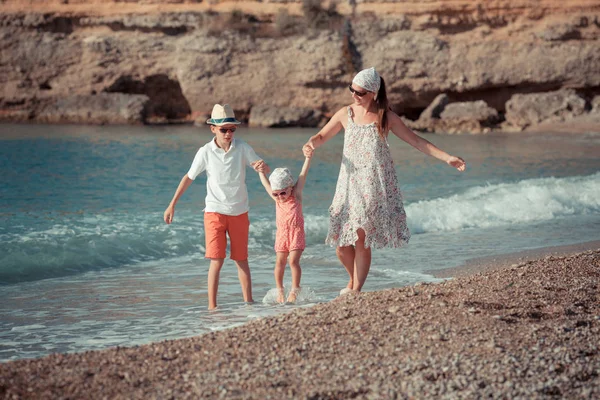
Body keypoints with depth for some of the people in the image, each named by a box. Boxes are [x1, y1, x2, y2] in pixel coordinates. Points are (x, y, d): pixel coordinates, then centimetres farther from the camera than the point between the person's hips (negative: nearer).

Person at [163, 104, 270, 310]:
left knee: (241, 259, 10)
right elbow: (189, 177, 3)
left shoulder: (242, 148, -7)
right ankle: (212, 306, -4)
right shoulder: (205, 152, -8)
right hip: (215, 212, -2)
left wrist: (262, 167, -30)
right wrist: (172, 205, 4)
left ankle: (248, 302, 17)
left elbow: (265, 169, -4)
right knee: (216, 260, -7)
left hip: (239, 212, 2)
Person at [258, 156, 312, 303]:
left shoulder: (296, 195, -1)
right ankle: (279, 290, 10)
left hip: (296, 233, -4)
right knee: (280, 262, 1)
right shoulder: (276, 198, 7)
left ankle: (295, 290, -4)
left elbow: (303, 175, -4)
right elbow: (266, 182, 16)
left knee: (293, 260, -11)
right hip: (281, 234, 4)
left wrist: (308, 157, -8)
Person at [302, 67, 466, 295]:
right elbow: (323, 136, 16)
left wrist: (447, 158, 1)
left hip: (376, 184, -2)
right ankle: (354, 280, 26)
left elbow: (415, 141, 6)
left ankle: (356, 290, 2)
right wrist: (310, 144, -10)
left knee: (362, 239, -10)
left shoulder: (386, 117, 1)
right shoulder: (345, 114, 7)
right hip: (350, 182, 2)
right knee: (341, 242, -2)